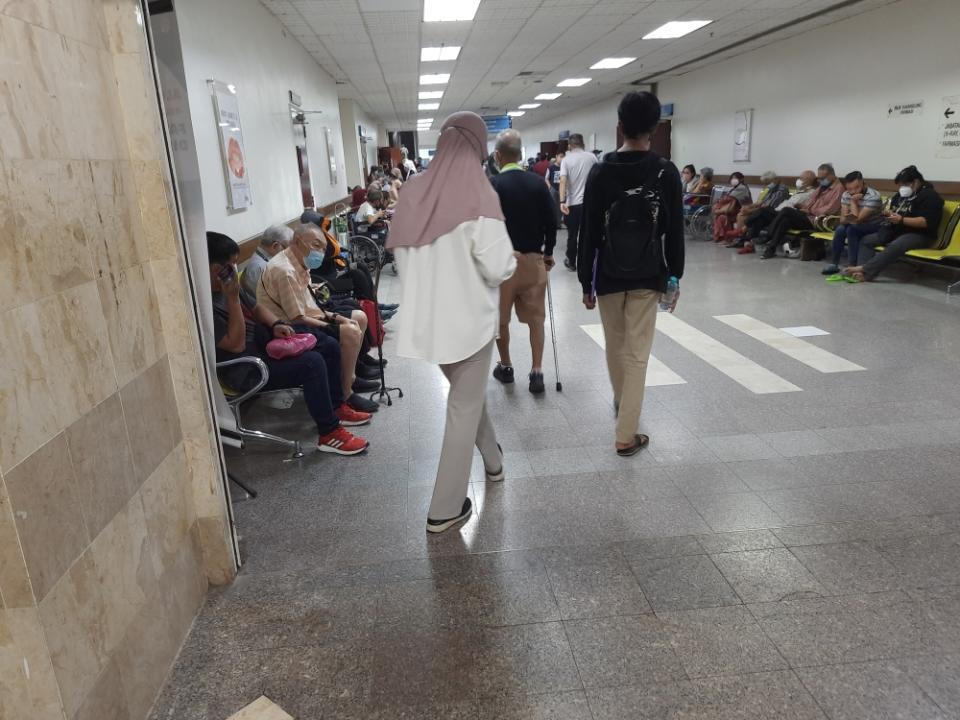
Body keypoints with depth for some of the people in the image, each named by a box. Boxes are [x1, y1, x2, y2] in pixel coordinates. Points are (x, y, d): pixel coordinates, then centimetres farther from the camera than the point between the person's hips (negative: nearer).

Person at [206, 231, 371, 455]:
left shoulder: (227, 284, 5)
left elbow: (256, 308, 18)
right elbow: (237, 344, -25)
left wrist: (276, 324, -3)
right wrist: (233, 298, -26)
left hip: (264, 343, 10)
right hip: (248, 371, -10)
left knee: (329, 346, 5)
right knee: (312, 363, -29)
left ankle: (336, 407, 18)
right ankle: (329, 434, -17)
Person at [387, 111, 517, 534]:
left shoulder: (413, 193, 1)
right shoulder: (478, 196, -16)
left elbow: (400, 256, 9)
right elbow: (497, 267, -18)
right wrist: (511, 258, 3)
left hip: (427, 316, 6)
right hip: (470, 316, -6)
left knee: (467, 393, 26)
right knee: (464, 407, 7)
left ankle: (492, 461, 47)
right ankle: (444, 508, 14)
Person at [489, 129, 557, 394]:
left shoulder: (492, 185, -10)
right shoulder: (538, 183, -1)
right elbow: (551, 222, 2)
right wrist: (548, 252, 15)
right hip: (533, 258, 3)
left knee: (500, 317, 13)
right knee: (535, 317, 8)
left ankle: (505, 366, 25)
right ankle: (537, 371, 4)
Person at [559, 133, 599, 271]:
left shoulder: (566, 159, -4)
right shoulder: (592, 157, 1)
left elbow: (563, 181, -16)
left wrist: (562, 202, -22)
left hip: (573, 203, -1)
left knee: (572, 234, 10)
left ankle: (571, 262, 21)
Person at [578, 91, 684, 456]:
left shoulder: (601, 172, -4)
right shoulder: (666, 172, -4)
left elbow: (589, 233, -5)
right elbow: (675, 234, -2)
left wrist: (585, 281, 2)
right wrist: (674, 277, 8)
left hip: (608, 277, 1)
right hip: (648, 278, -1)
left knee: (616, 347, 19)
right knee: (637, 353, 1)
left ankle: (621, 402, 43)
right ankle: (626, 435, 2)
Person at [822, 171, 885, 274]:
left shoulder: (873, 197, -25)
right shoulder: (846, 195, -6)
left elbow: (857, 219, -30)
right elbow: (842, 219, -9)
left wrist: (853, 201, -23)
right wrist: (848, 218, -32)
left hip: (875, 227, -5)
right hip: (856, 227, 6)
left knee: (852, 229, -29)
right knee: (840, 229, -22)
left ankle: (852, 266, -26)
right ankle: (834, 264, -14)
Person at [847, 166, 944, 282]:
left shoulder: (929, 196, -10)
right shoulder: (902, 195, 14)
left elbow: (927, 222, -21)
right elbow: (894, 210, 28)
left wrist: (901, 219, -25)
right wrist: (890, 214, 2)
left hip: (919, 235, -9)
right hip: (897, 231, 9)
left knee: (895, 246, -37)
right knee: (867, 240, -6)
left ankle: (865, 270, -38)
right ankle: (869, 271, -27)